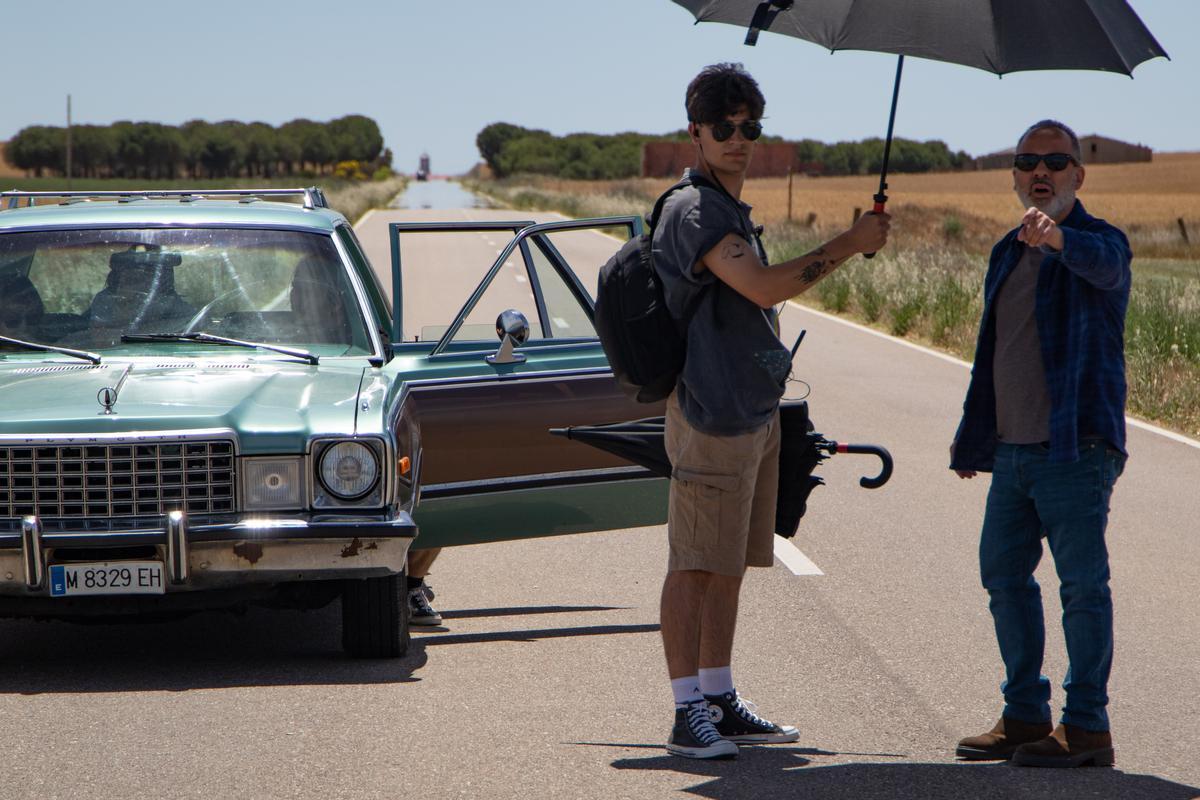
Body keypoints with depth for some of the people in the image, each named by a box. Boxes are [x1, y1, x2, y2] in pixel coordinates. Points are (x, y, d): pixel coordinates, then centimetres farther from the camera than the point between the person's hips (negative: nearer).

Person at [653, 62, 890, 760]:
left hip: (755, 410, 10)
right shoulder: (694, 211, -13)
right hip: (713, 414, -10)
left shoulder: (734, 212, 18)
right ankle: (689, 714, -7)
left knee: (730, 564, 12)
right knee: (696, 564, -7)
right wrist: (849, 244, -18)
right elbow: (765, 287, -24)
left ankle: (721, 701, 19)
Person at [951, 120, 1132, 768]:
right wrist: (972, 436, 24)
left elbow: (1103, 265, -33)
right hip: (1010, 447, 8)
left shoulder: (1098, 242, -6)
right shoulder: (1009, 253, 16)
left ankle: (1087, 726, 1)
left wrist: (1056, 236, -54)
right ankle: (1026, 716, 22)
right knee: (1004, 576, 11)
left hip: (1074, 447, -8)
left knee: (1083, 583, -5)